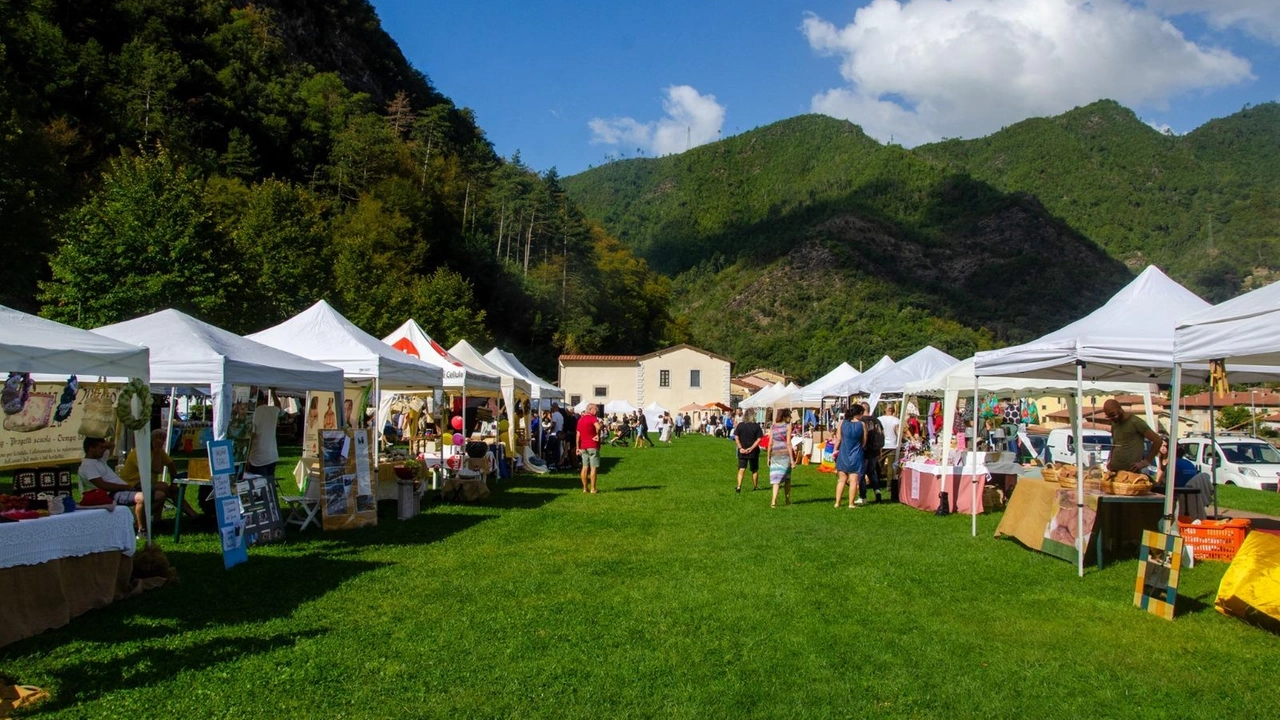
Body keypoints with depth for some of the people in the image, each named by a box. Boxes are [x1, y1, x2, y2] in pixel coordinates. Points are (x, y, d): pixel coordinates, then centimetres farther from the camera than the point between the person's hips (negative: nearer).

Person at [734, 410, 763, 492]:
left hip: (742, 451, 1)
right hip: (753, 452, -1)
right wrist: (751, 448, -14)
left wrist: (740, 448, -8)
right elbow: (759, 439, -13)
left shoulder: (740, 425, -1)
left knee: (741, 469, 1)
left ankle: (739, 486, -14)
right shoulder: (756, 426, -7)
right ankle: (755, 486, 27)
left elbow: (736, 437, -5)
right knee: (754, 470, 16)